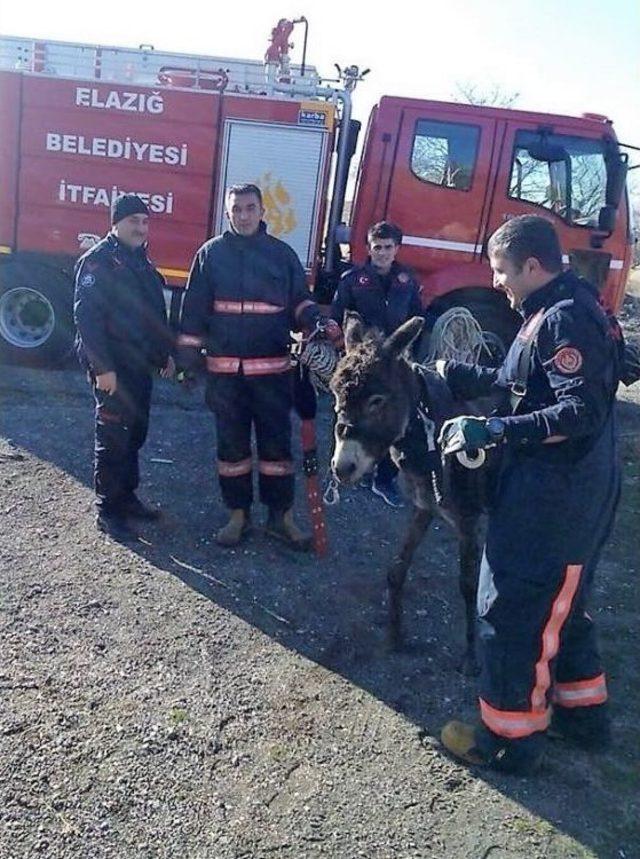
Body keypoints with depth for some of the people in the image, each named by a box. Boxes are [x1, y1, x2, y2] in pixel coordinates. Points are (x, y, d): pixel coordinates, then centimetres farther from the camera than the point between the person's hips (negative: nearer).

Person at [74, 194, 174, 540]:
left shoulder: (141, 261, 17)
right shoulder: (97, 260, -10)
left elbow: (154, 313, 24)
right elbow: (86, 315, -18)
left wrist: (165, 353, 19)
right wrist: (102, 368, -23)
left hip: (140, 365, 9)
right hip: (112, 368, -8)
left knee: (135, 433, 14)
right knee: (113, 437, -4)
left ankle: (126, 496, 27)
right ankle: (107, 509, 5)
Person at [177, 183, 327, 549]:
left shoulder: (282, 253, 6)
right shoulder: (211, 253, 5)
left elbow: (299, 300, 10)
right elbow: (194, 308, 6)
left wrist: (315, 319, -11)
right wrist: (189, 355, 2)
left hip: (272, 369, 0)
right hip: (224, 369, 1)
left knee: (277, 440, 4)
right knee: (232, 443, 9)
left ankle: (281, 515, 16)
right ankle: (238, 513, 22)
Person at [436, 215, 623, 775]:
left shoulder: (565, 319, -20)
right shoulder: (552, 313, 12)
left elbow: (583, 411, -27)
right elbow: (521, 382, 19)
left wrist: (495, 430, -29)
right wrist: (455, 375, 14)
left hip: (553, 499, -11)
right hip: (564, 491, 11)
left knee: (513, 609, 2)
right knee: (561, 603, 22)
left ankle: (511, 739, 19)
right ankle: (584, 716, 39)